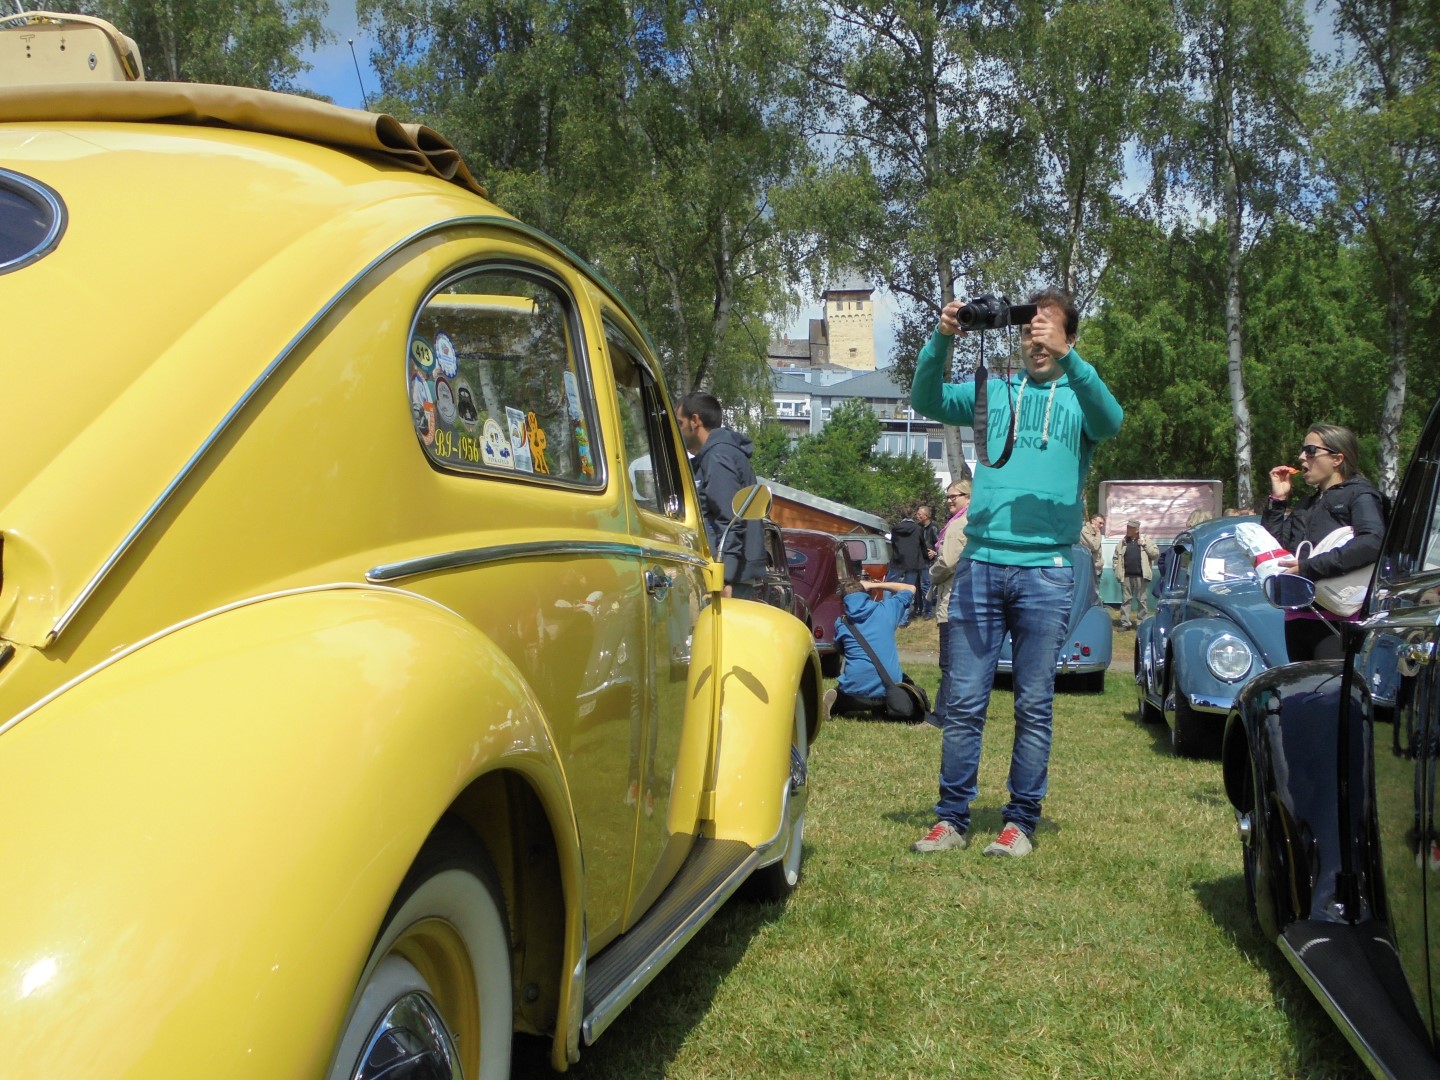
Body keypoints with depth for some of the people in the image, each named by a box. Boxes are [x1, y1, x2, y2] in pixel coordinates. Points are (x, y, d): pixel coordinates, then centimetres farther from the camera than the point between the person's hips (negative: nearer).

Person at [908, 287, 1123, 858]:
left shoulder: (1079, 398, 9)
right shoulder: (993, 392, 15)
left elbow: (1110, 420, -14)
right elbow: (926, 400, 2)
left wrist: (1067, 357, -27)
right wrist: (941, 340, -15)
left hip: (1045, 570, -2)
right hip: (980, 562, 2)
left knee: (1034, 705, 3)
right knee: (964, 700, 1)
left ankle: (1021, 821, 12)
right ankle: (952, 817, 9)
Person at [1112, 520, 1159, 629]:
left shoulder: (1146, 540, 4)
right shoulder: (1122, 542, 11)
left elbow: (1156, 554, 1)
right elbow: (1116, 558, 14)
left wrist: (1145, 545, -9)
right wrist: (1116, 569, 1)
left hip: (1140, 576, -2)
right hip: (1126, 576, 2)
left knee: (1141, 600, 4)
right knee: (1126, 600, 4)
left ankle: (1141, 623, 11)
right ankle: (1125, 623, 8)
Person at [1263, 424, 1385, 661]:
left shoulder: (1359, 495, 1)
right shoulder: (1307, 504, 25)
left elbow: (1373, 543, -20)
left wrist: (1309, 567, -22)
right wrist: (1278, 500, 11)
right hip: (1297, 617, 8)